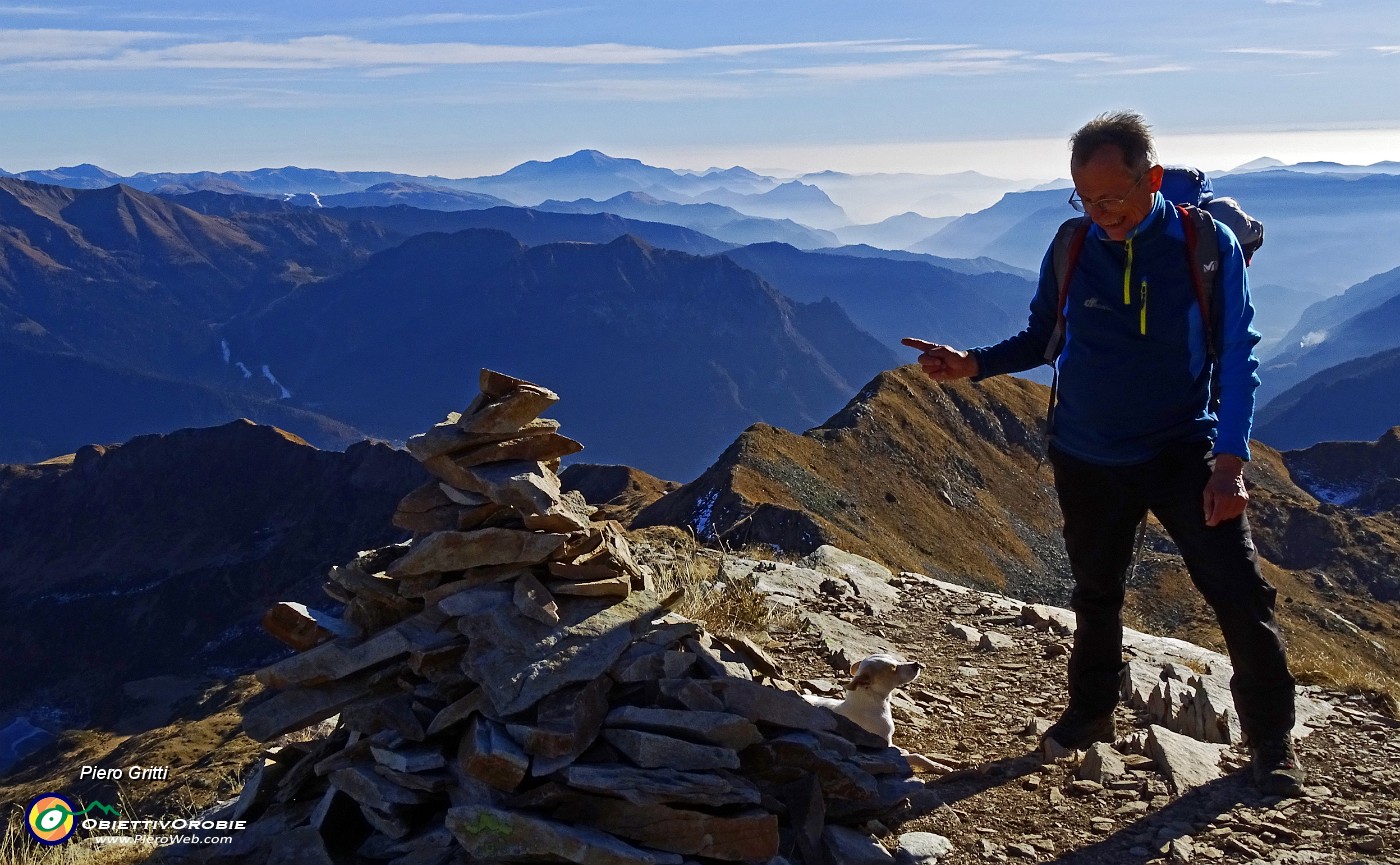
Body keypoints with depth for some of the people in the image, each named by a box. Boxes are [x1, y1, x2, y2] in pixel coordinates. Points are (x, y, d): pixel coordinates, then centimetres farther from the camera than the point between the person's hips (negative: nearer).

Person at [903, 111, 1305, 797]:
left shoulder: (1208, 245, -11)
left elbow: (1237, 356, -9)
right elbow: (1042, 339, 7)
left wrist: (1230, 459, -18)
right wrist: (973, 365, -11)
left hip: (1183, 451, -2)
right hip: (1087, 459, 2)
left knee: (1240, 593, -6)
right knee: (1096, 595, 15)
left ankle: (1272, 742, 13)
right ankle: (1090, 714, 36)